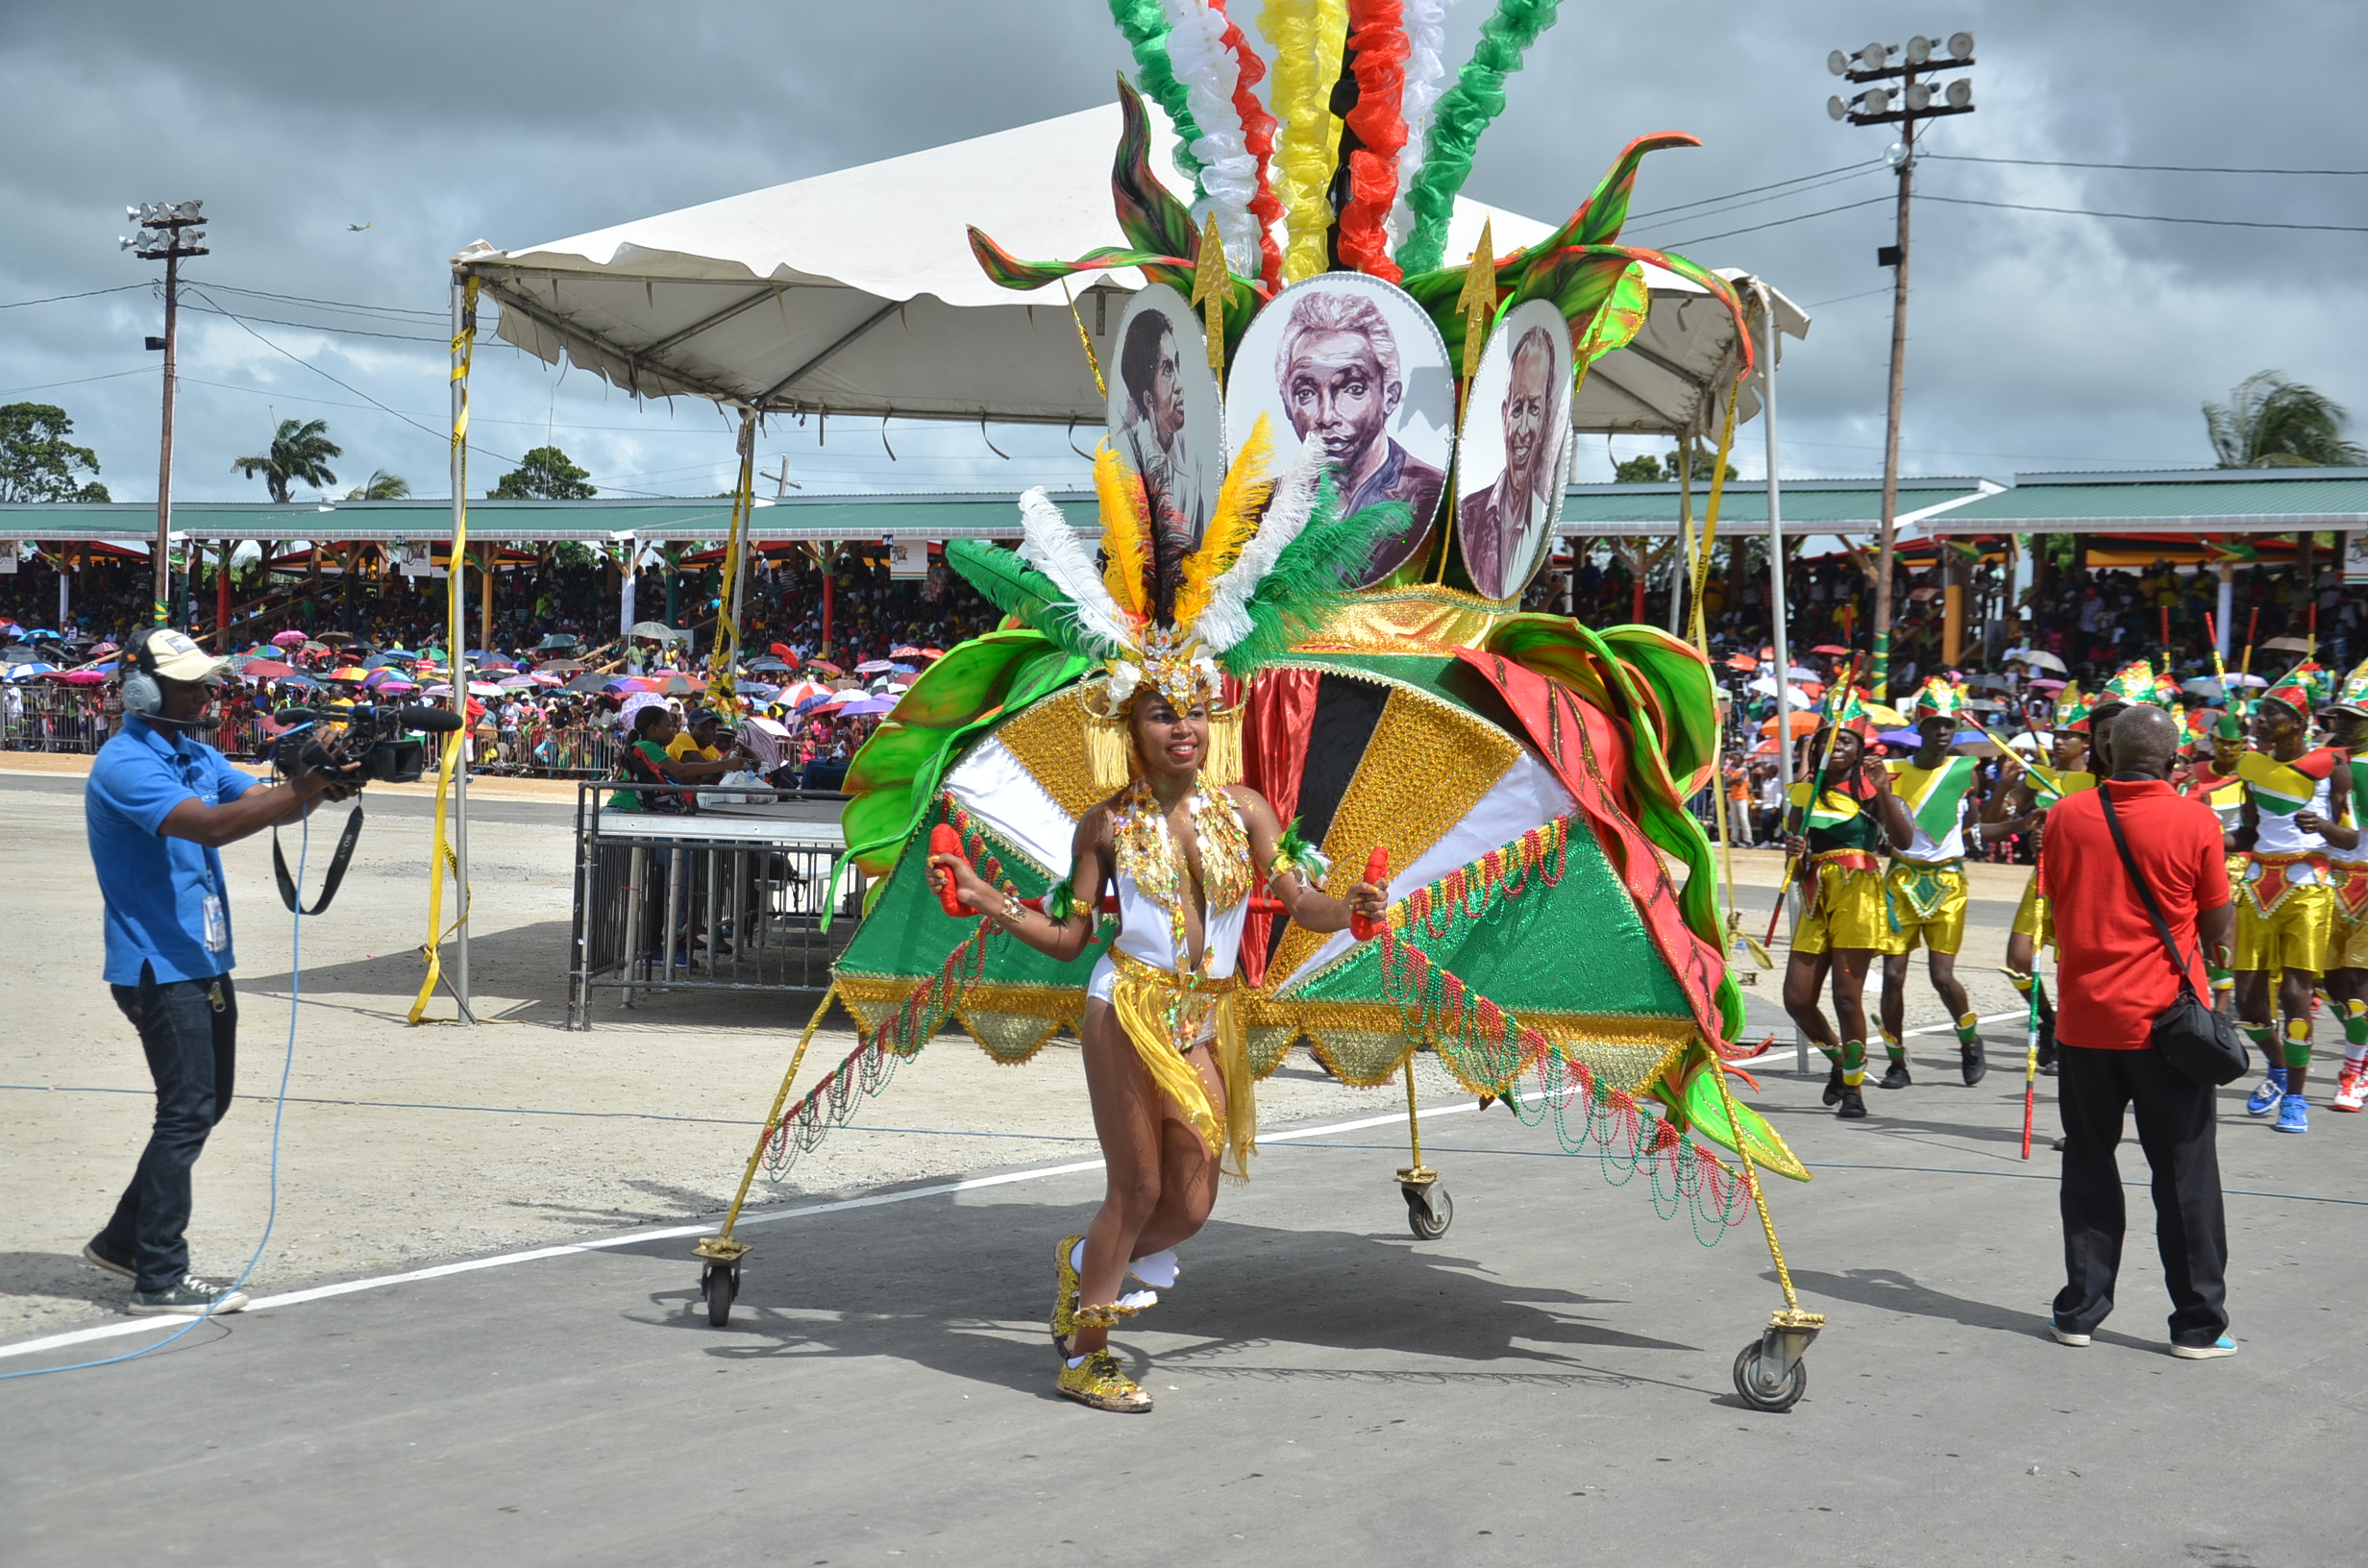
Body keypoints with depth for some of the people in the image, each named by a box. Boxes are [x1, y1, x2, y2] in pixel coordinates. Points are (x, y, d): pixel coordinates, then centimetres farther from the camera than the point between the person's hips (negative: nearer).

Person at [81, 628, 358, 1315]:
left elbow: (263, 801, 2)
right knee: (188, 1112, -9)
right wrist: (303, 791, -36)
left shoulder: (197, 756, 13)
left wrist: (318, 783, -19)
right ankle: (160, 1280, -3)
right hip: (158, 967, -10)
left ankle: (124, 1239, 29)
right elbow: (209, 824, -30)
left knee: (206, 1104, 16)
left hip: (205, 962, 10)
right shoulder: (124, 766, -17)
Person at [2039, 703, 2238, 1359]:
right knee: (2185, 1174, 6)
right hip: (2165, 1019, -2)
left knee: (2088, 1168, 13)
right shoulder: (2195, 823, -10)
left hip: (2084, 1016, 2)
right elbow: (2218, 928, -4)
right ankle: (2198, 1323, 9)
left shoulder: (2066, 817, -2)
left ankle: (2080, 1311, 15)